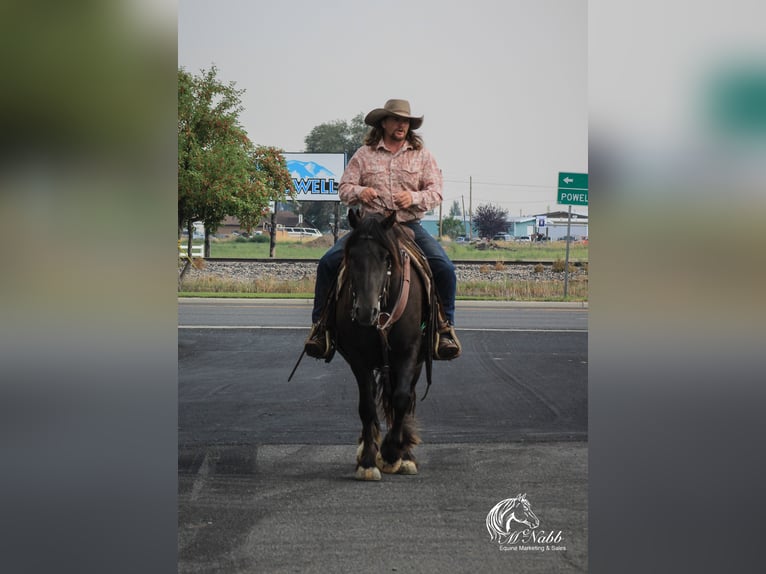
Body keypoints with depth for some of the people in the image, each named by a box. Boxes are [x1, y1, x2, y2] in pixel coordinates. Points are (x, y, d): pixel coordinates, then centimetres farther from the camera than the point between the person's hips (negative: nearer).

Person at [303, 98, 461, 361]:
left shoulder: (422, 155, 9)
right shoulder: (364, 154, 9)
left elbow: (436, 192, 2)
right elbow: (344, 188, 6)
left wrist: (414, 198, -19)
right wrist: (359, 192, -17)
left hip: (409, 225, 0)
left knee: (444, 268, -22)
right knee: (328, 263, -19)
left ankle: (445, 326, -4)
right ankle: (321, 324, -5)